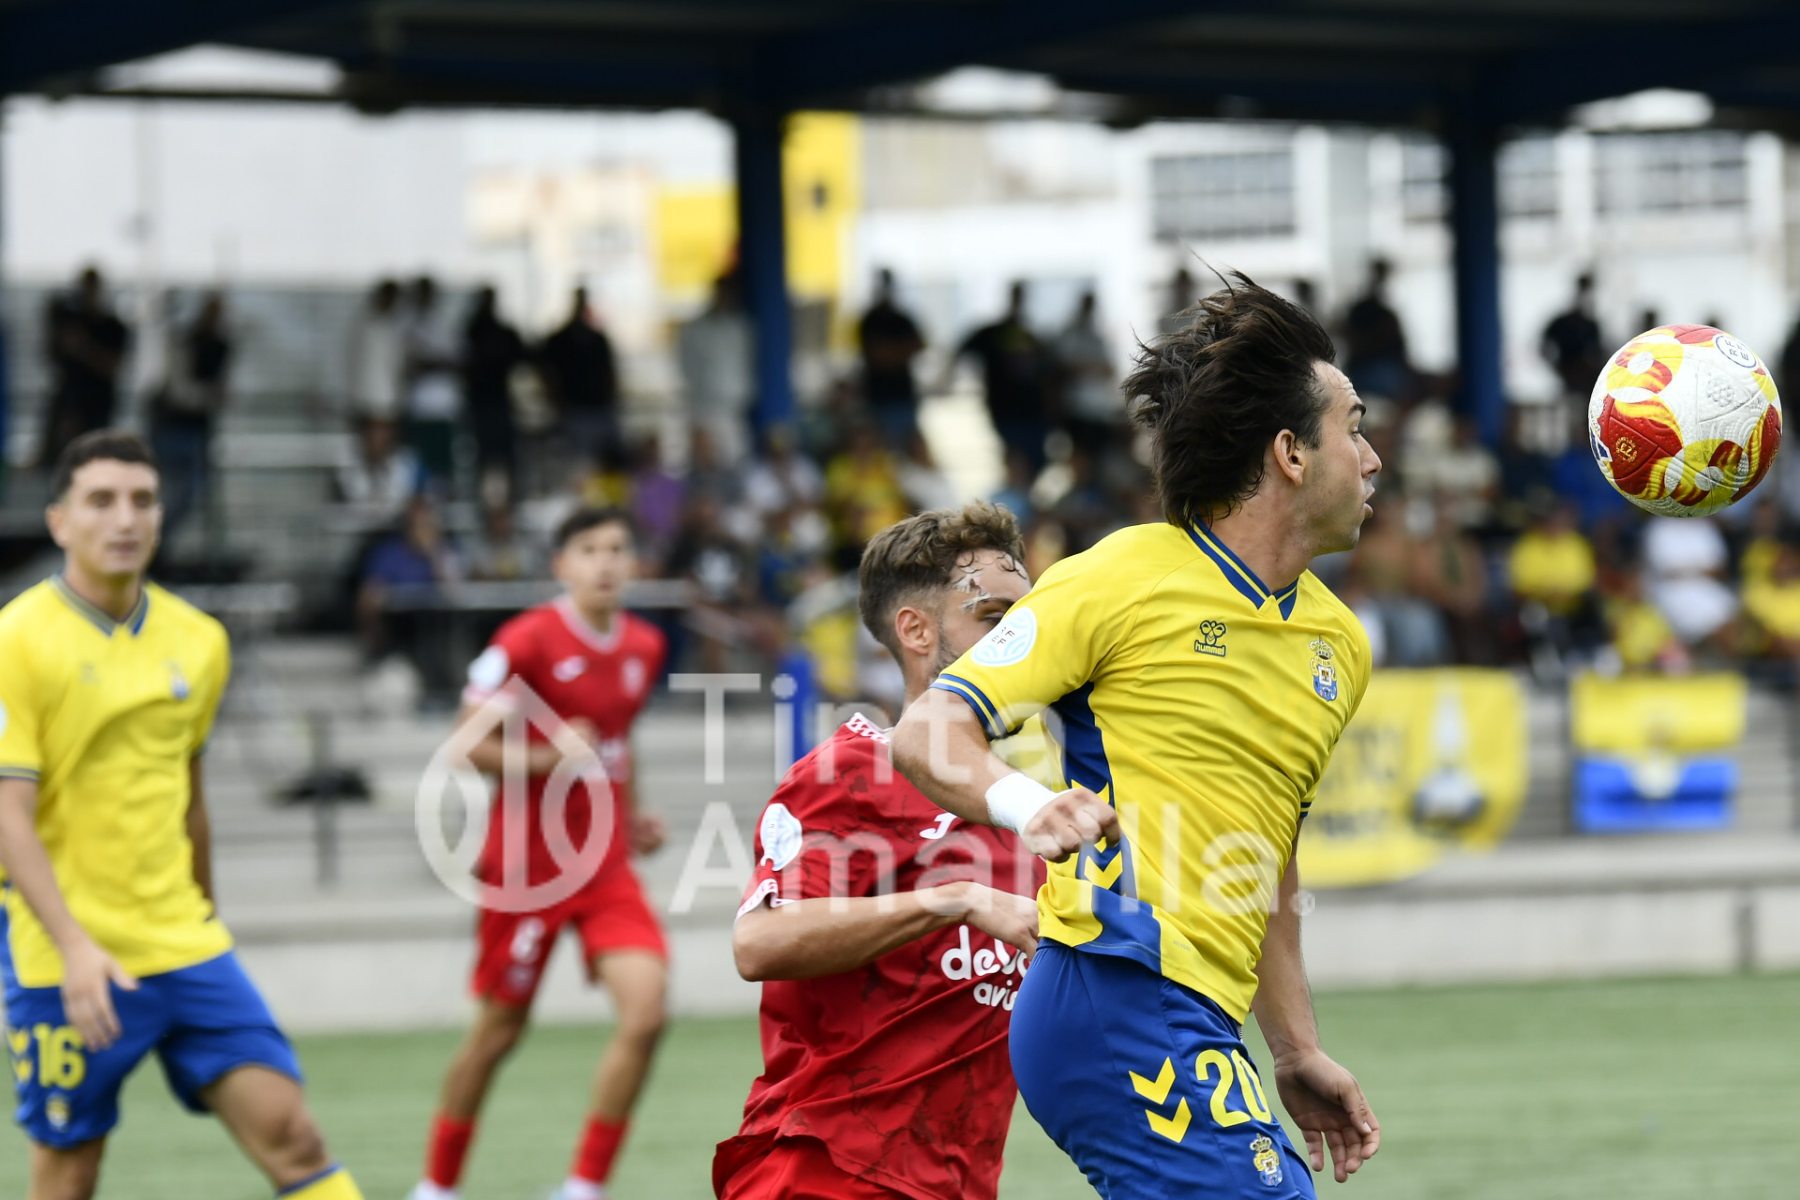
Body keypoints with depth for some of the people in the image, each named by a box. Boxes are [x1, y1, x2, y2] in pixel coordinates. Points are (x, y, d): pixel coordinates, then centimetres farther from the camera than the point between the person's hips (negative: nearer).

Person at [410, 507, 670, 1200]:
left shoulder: (644, 648, 7)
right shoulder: (527, 641, -12)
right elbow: (467, 743, -11)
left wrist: (632, 817, 12)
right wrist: (547, 759, -25)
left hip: (606, 863, 5)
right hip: (527, 863, -5)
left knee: (646, 1011, -14)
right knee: (499, 1031, 5)